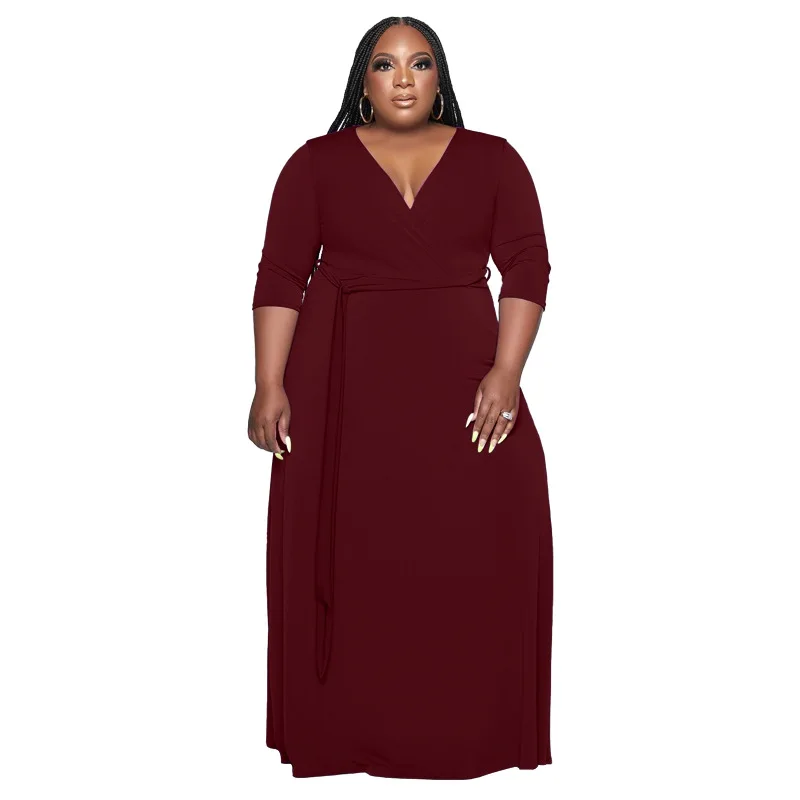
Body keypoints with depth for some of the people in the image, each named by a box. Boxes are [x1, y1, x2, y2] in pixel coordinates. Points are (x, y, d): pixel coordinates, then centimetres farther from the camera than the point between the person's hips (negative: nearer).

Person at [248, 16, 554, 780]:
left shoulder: (493, 160, 6)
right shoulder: (316, 163, 4)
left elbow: (527, 270, 1)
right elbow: (280, 277, 1)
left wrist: (505, 373, -11)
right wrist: (269, 386, -7)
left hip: (459, 378, 1)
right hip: (342, 382, 0)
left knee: (477, 545, -2)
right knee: (342, 549, 1)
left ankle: (471, 730, 11)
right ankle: (343, 729, 13)